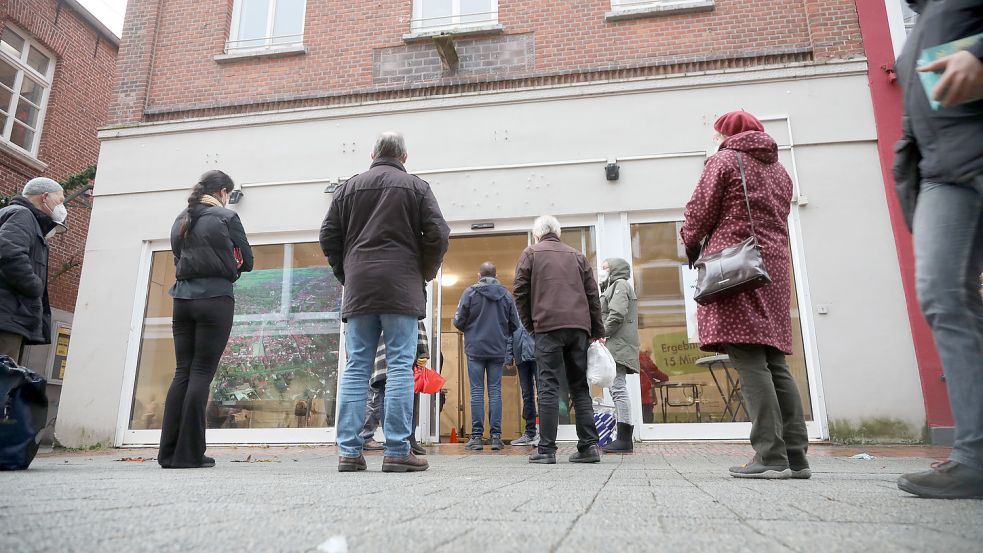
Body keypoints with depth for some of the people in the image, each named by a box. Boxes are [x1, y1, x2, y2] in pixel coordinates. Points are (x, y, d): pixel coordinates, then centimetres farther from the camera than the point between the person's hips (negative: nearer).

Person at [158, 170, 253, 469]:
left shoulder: (181, 220, 16)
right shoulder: (226, 217, -2)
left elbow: (178, 260, 21)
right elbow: (246, 261, 1)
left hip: (183, 298, 6)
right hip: (215, 300, -5)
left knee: (182, 372, 7)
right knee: (202, 372, -4)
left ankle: (169, 452, 5)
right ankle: (189, 453, -3)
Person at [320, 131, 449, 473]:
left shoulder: (349, 187, 14)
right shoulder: (417, 187, 6)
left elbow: (329, 236, 11)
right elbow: (438, 234, -2)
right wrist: (426, 273, 11)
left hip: (359, 290, 3)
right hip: (401, 289, -3)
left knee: (356, 368, 5)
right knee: (400, 367, -2)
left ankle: (348, 451, 4)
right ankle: (397, 452, -4)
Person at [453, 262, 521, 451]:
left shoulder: (470, 292, -4)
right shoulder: (506, 294, 3)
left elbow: (458, 321, -5)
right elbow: (515, 325, 5)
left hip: (475, 349, -2)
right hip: (498, 350, 2)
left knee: (477, 391, 3)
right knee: (495, 391, 7)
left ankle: (476, 437, 2)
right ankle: (496, 436, 5)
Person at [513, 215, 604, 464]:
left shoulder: (531, 253, 10)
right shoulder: (577, 255, 20)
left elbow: (520, 292, 2)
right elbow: (593, 294, 15)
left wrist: (529, 324, 10)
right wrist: (597, 330, 15)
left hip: (548, 325, -3)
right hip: (579, 326, 4)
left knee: (549, 386, -4)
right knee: (580, 386, 8)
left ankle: (546, 449, -6)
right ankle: (589, 446, 5)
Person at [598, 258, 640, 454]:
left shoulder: (620, 284, -1)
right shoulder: (613, 287, 29)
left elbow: (617, 313, -16)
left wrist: (604, 333, -14)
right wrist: (604, 335, 11)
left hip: (618, 345, -10)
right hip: (615, 347, 10)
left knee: (618, 389, -14)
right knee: (617, 390, 8)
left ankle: (624, 439, -15)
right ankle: (623, 438, 10)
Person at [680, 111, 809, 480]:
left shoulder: (724, 160, 2)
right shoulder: (778, 169, 24)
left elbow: (700, 212, -2)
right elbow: (778, 219, 20)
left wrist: (691, 245, 14)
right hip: (774, 268, 8)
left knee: (749, 361, -12)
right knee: (774, 362, 6)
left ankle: (771, 457, -16)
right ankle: (795, 456, 4)